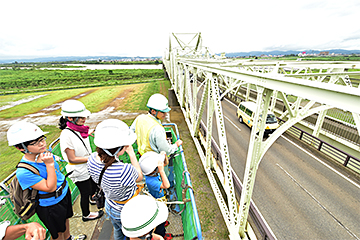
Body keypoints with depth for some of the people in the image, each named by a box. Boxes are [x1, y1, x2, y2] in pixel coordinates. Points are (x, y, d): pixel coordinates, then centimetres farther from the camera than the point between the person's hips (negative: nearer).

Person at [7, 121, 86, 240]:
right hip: (51, 206, -7)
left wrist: (66, 186, 17)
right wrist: (50, 164, -39)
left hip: (64, 194, 7)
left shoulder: (44, 154, -12)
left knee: (65, 219, 32)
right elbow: (50, 188, -32)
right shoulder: (24, 172, -34)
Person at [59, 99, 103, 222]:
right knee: (85, 193, 15)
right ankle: (86, 214, 43)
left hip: (89, 166, 8)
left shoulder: (80, 128, -7)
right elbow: (72, 159, -26)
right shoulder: (66, 135, -30)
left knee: (94, 184, 30)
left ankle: (93, 199, 61)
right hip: (79, 171, -7)